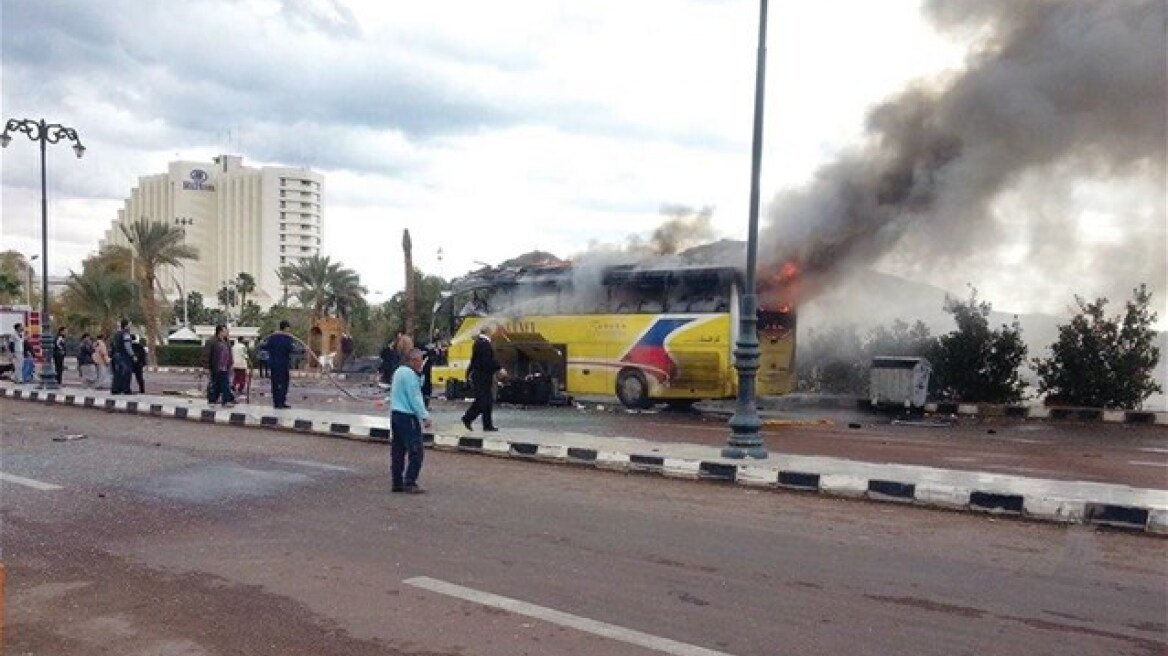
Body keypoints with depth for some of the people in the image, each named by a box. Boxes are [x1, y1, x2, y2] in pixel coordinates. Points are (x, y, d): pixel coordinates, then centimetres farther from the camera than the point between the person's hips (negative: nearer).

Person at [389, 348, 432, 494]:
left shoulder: (399, 371, 15)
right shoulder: (409, 374, -14)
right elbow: (414, 398, -17)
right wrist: (425, 416, -14)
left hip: (395, 414, 10)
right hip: (407, 416, -10)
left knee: (398, 450, 11)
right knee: (415, 451, -7)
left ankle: (397, 482, 14)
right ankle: (410, 483, -8)